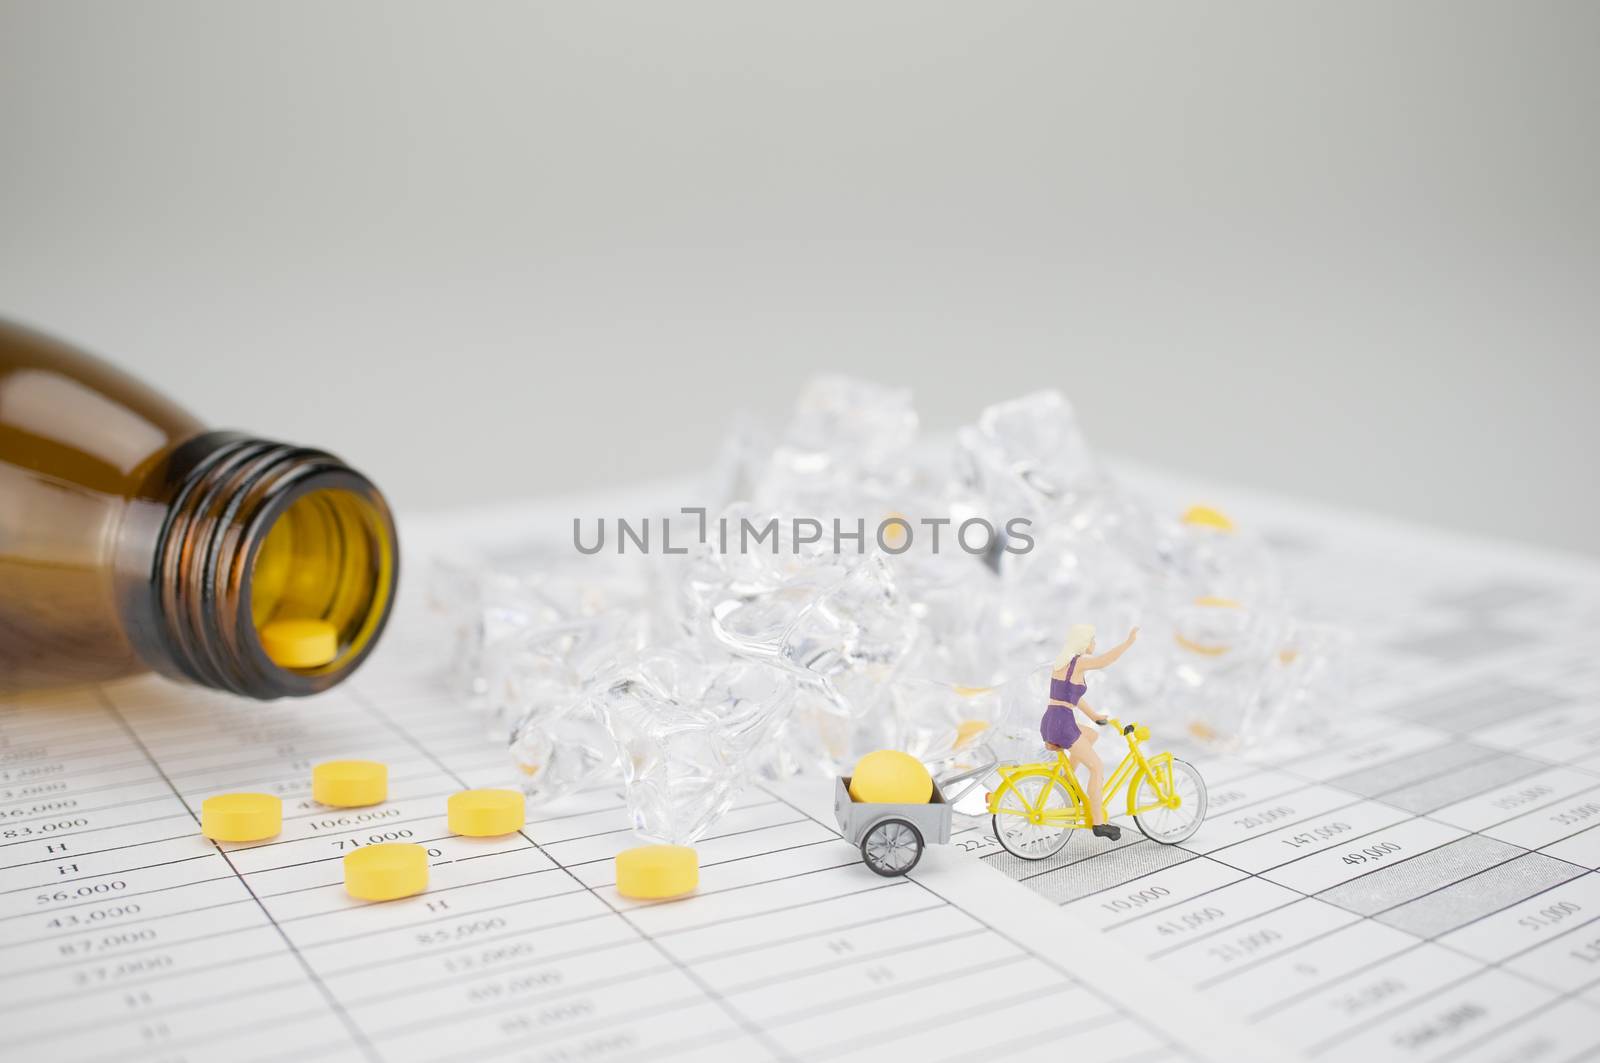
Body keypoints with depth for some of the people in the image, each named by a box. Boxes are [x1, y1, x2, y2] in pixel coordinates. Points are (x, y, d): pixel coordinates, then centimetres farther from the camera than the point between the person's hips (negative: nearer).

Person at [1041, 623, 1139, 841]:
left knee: (1092, 736, 32)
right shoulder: (1079, 662, -9)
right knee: (1098, 768, 3)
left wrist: (1095, 716, 25)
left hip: (1048, 725, 9)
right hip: (1063, 726, -9)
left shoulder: (1060, 663, 17)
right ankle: (1098, 822, 3)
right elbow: (1106, 659, -28)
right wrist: (1129, 641, -33)